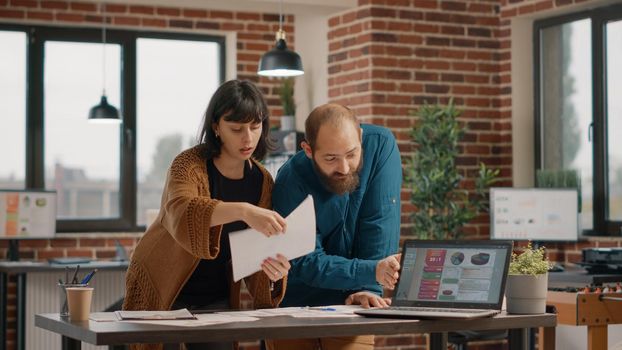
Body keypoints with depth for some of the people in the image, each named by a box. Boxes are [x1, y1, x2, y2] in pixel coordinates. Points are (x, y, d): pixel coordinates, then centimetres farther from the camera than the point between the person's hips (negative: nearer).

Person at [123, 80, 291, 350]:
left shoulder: (262, 181, -2)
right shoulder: (189, 164, -16)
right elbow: (180, 213, -38)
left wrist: (273, 271, -27)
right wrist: (243, 211, -54)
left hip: (217, 299, 4)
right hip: (163, 295, -3)